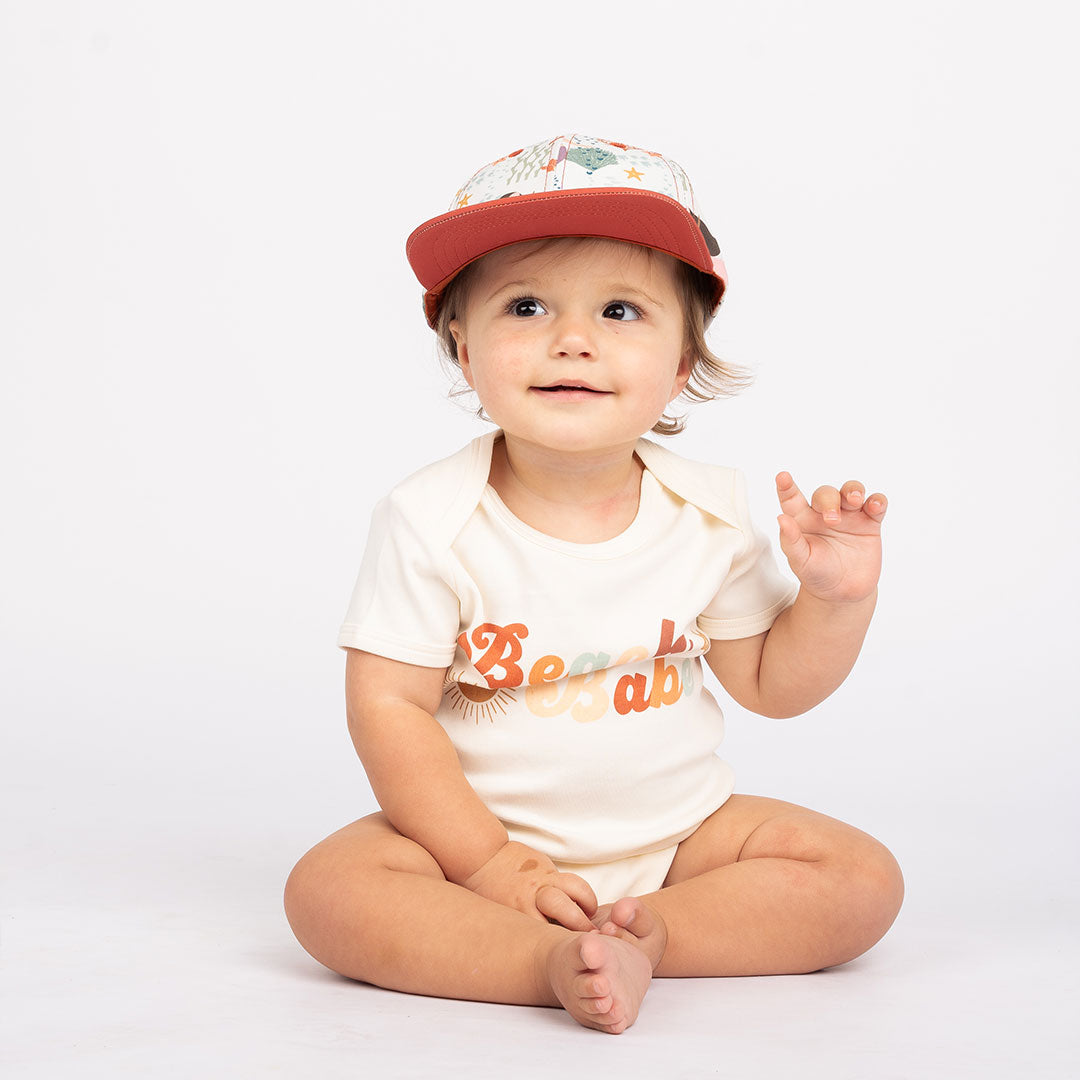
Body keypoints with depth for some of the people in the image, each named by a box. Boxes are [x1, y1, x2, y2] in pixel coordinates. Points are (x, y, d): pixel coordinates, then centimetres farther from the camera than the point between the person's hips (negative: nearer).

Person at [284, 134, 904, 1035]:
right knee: (328, 891, -26)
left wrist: (838, 598, -15)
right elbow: (388, 706, -15)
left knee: (864, 879, -13)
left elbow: (771, 686, 4)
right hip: (481, 829, -2)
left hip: (678, 831, 3)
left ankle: (644, 933, -19)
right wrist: (490, 867, -19)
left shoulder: (710, 513, -8)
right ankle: (557, 962, -34)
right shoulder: (433, 520, -17)